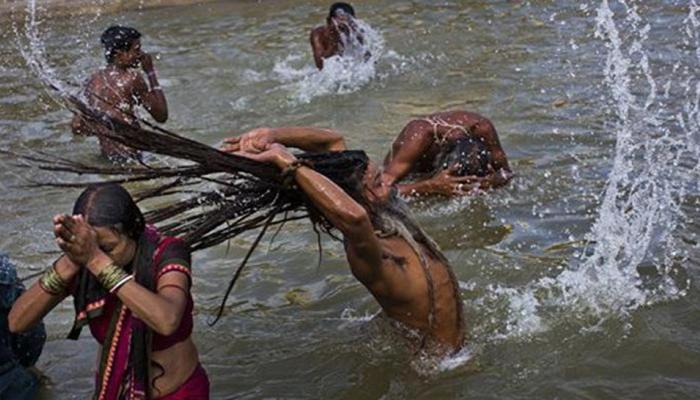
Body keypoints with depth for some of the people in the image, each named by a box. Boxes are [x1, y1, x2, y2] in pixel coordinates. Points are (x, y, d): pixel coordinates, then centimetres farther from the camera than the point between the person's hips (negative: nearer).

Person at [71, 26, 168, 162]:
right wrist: (151, 73, 1)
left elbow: (77, 127, 11)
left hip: (108, 155, 8)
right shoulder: (132, 78, -11)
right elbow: (162, 116, -3)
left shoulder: (94, 79, 9)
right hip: (130, 155, -8)